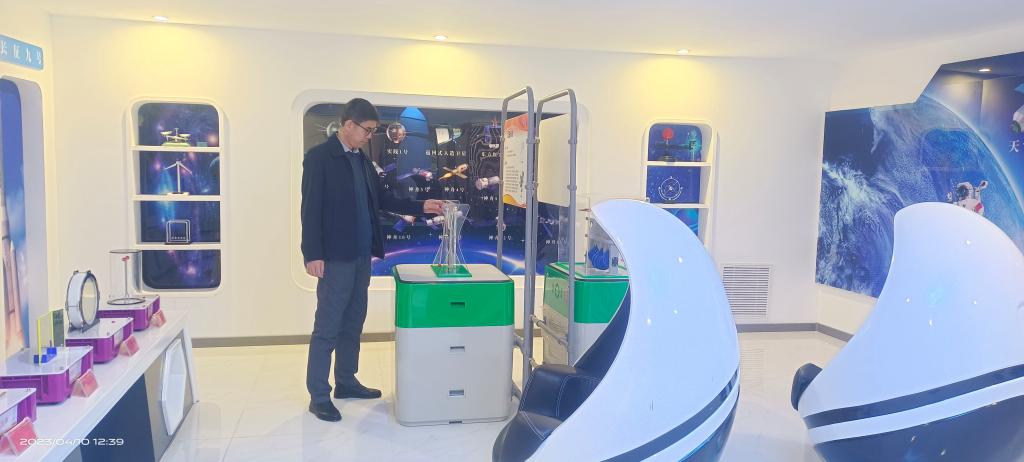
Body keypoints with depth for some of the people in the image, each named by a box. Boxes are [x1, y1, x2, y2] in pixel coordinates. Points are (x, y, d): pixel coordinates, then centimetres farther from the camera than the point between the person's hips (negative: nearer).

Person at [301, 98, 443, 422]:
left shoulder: (362, 160, 13)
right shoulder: (319, 157, -9)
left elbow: (381, 199, 18)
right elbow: (311, 209, -13)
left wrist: (420, 207, 9)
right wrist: (313, 255, -18)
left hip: (361, 254, 8)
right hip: (335, 256, -8)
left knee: (353, 323, 15)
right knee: (327, 327, -3)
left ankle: (346, 381, 27)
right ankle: (318, 396, 6)